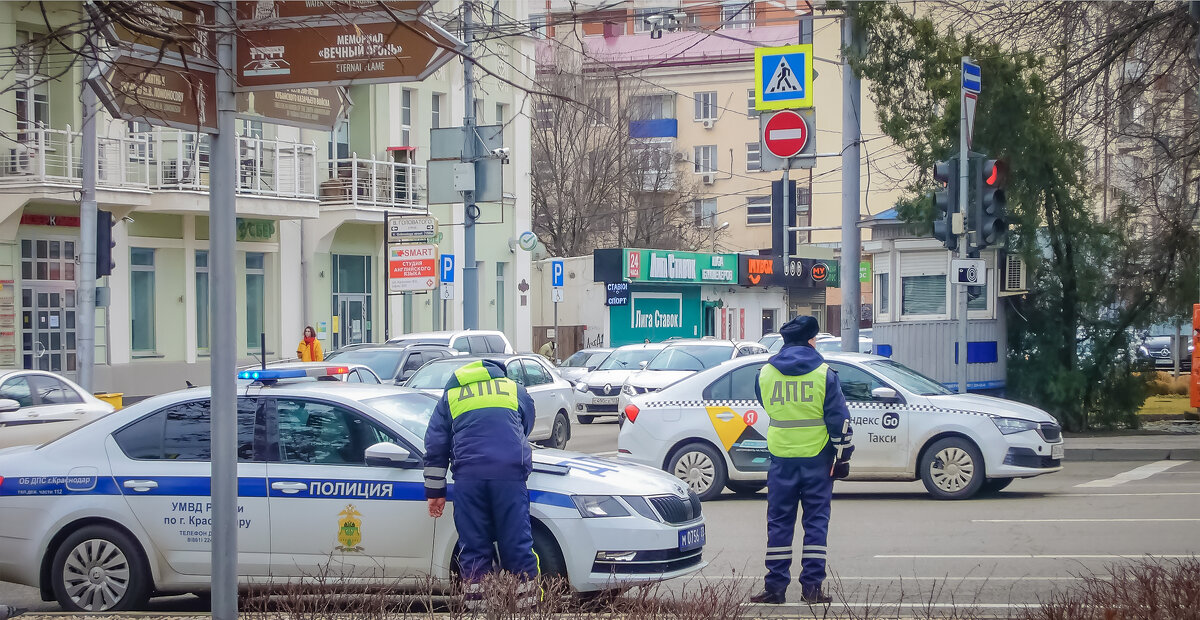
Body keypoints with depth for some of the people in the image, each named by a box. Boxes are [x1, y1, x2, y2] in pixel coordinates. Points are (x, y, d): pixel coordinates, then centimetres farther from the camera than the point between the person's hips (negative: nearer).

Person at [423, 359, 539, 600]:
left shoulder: (450, 396, 21)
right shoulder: (517, 391, 22)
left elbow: (435, 448, 17)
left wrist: (435, 491, 19)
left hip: (468, 474, 0)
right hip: (510, 472, 0)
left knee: (474, 544, 4)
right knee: (517, 541, 2)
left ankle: (476, 596, 3)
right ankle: (527, 594, 1)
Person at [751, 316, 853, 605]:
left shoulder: (766, 373, 2)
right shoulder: (824, 373, -6)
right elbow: (839, 418, -6)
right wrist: (842, 455, 0)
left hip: (781, 458, 2)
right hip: (817, 458, -2)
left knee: (779, 522, 7)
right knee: (816, 521, 4)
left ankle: (775, 586, 4)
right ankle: (812, 586, 1)